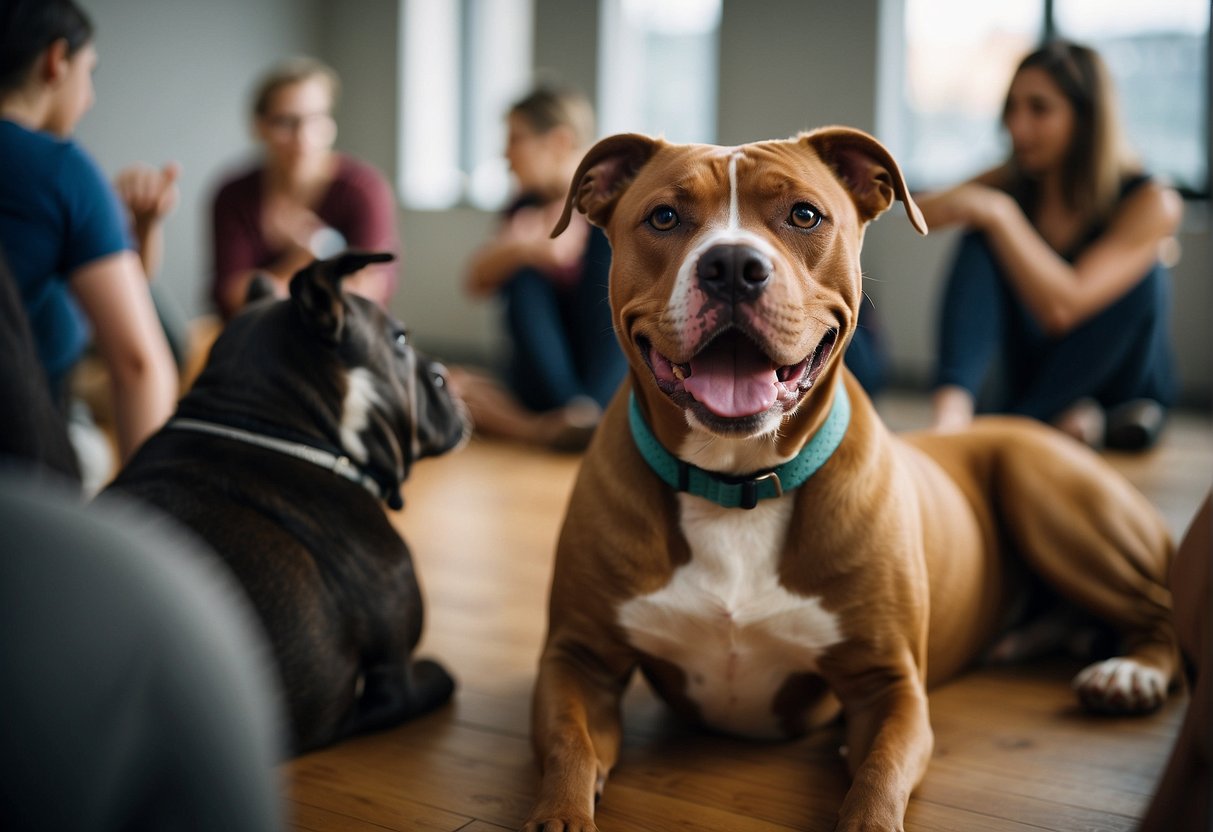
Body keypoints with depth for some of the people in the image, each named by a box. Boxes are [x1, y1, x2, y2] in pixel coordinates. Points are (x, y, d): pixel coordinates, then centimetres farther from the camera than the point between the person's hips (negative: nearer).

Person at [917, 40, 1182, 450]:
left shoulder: (1151, 203, -18)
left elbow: (1061, 306, -31)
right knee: (981, 244, -20)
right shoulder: (1012, 182, -4)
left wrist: (999, 213, -36)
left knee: (1142, 272, -28)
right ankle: (952, 405, -42)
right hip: (1028, 375, 3)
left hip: (1120, 391, -2)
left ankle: (1024, 418, -31)